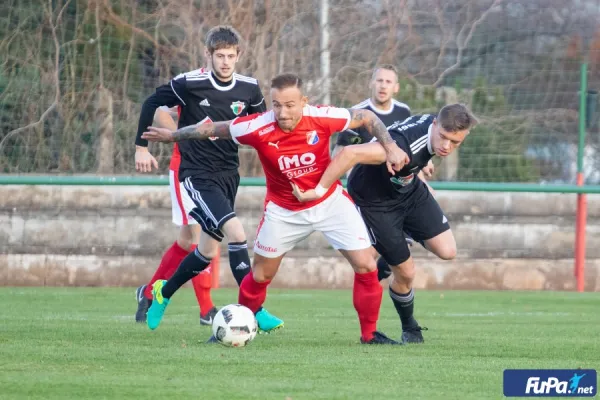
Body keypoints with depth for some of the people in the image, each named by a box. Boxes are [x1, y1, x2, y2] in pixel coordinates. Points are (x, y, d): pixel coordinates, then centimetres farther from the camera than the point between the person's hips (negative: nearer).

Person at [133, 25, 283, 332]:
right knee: (236, 233, -24)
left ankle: (156, 293, 35)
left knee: (208, 251, 14)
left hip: (228, 176, 6)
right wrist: (142, 146, 2)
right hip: (197, 176, -6)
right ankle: (255, 310, -21)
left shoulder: (249, 89, -1)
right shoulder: (189, 84, -14)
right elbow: (152, 104, -1)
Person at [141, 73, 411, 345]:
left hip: (329, 202, 0)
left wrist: (390, 148, -17)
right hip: (284, 210, 0)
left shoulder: (321, 118, -25)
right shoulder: (258, 128, -26)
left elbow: (367, 118, -8)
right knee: (260, 275, 10)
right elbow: (214, 129, -9)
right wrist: (171, 136, 2)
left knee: (366, 267, -7)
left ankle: (369, 334, 11)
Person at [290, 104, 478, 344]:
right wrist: (319, 191, -43)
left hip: (410, 189, 7)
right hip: (374, 201, -7)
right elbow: (350, 153, -49)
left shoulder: (434, 127, -17)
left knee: (446, 251, -2)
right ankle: (410, 329, 27)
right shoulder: (406, 147, -42)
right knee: (405, 274, -2)